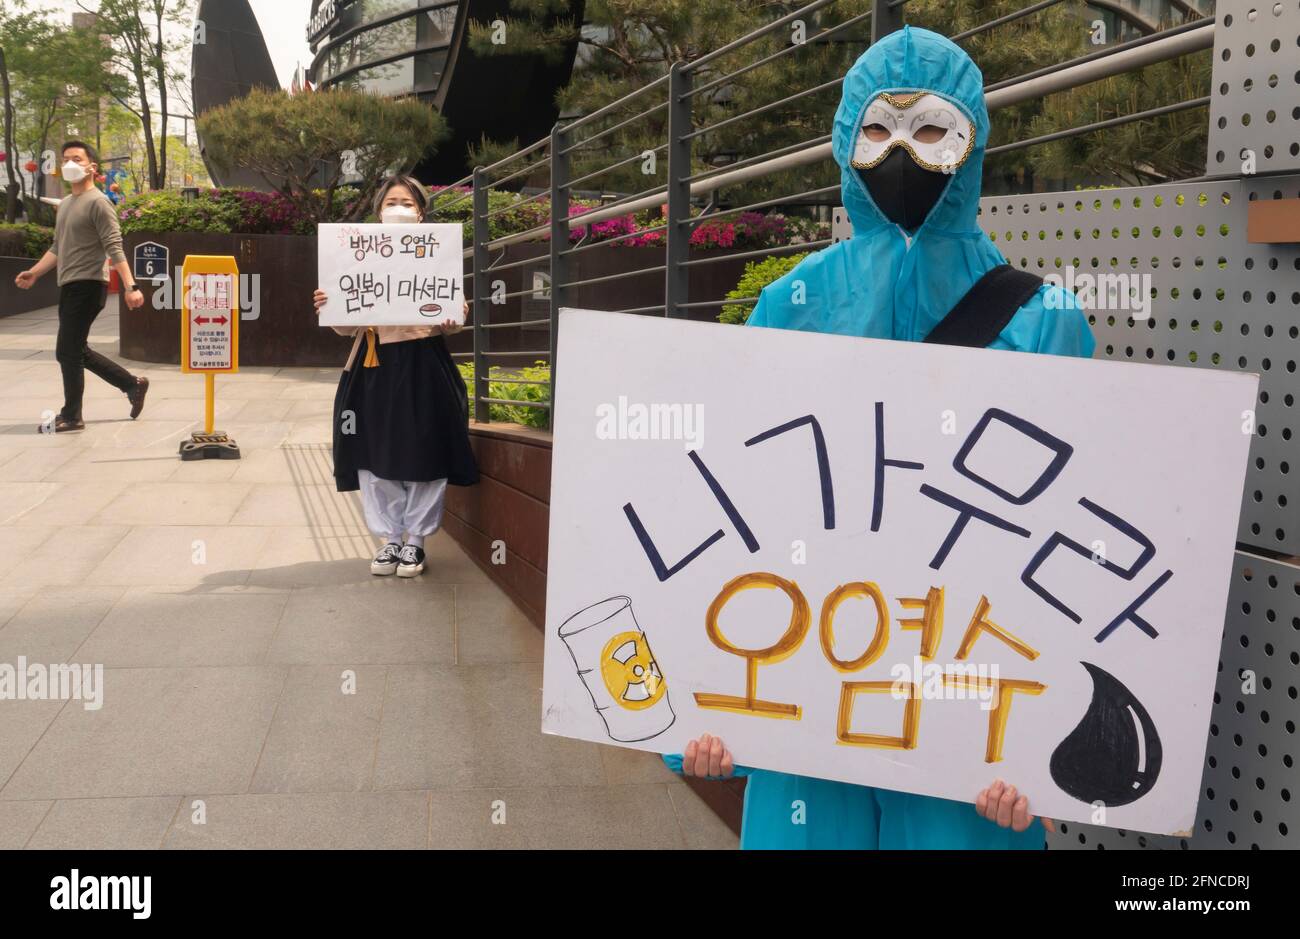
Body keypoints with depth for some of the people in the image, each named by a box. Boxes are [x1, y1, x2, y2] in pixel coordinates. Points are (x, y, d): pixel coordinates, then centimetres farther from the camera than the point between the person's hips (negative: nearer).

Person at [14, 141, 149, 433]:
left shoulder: (98, 203, -9)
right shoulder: (65, 205, 18)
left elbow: (114, 248, -16)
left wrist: (130, 286, -23)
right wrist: (34, 273, 15)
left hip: (87, 286, -9)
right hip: (69, 287, 9)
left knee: (67, 351, -6)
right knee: (77, 351, 13)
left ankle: (71, 416, 5)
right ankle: (133, 385, 23)